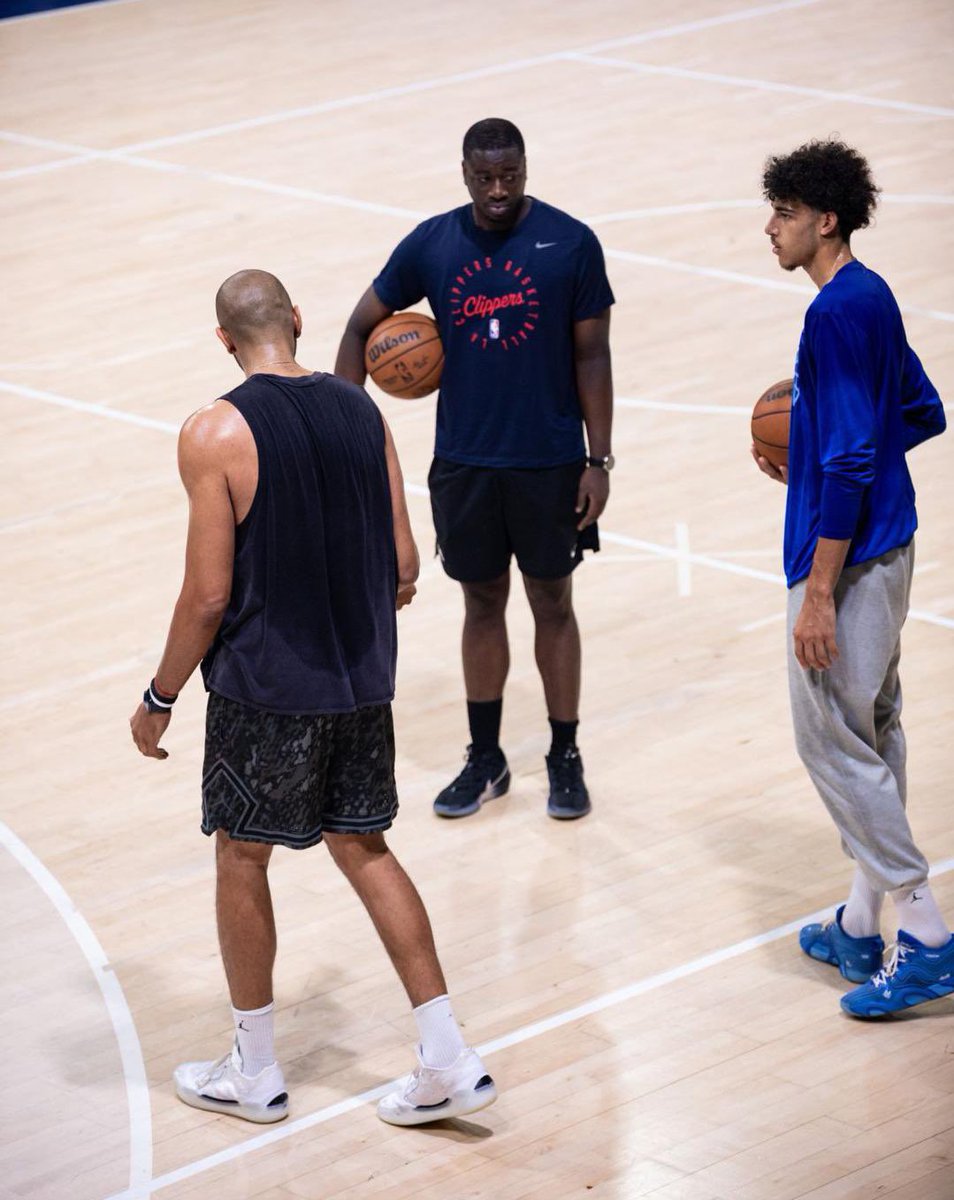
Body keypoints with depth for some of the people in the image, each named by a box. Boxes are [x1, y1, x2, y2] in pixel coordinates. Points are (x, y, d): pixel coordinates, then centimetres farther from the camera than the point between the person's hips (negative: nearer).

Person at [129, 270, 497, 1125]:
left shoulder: (215, 435, -16)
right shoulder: (362, 412, 1)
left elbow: (209, 595, -15)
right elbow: (404, 566, 5)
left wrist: (160, 698, -2)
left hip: (265, 688, -5)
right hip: (363, 683, 5)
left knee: (242, 860, 12)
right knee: (362, 849, 17)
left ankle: (255, 1073, 24)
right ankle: (450, 1061, 13)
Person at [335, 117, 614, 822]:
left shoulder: (571, 244, -10)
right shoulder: (431, 245, -3)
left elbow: (592, 355, -5)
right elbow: (363, 326, 7)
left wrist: (599, 459, -8)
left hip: (550, 463, -2)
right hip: (464, 463, 2)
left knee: (553, 602, 8)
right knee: (482, 602, 12)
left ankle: (566, 758, 20)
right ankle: (486, 759, 24)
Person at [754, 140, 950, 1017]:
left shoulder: (837, 313, -20)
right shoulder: (872, 297, 10)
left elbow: (850, 462, -24)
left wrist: (819, 593, -23)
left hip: (849, 556, -10)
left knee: (831, 737, -5)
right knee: (871, 729, 15)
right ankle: (862, 927, 24)